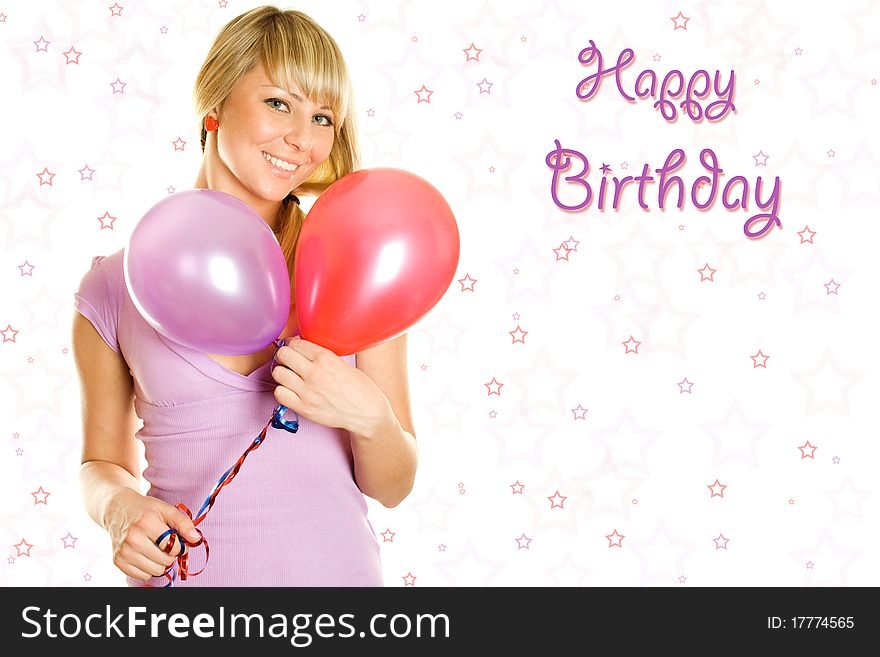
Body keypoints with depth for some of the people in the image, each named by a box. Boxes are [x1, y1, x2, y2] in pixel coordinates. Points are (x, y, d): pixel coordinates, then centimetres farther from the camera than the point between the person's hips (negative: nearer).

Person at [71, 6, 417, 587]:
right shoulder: (117, 287, -5)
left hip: (337, 568, 1)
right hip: (181, 574, 0)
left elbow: (392, 487, 0)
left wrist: (369, 416, -19)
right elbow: (103, 463, 8)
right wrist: (120, 508, -12)